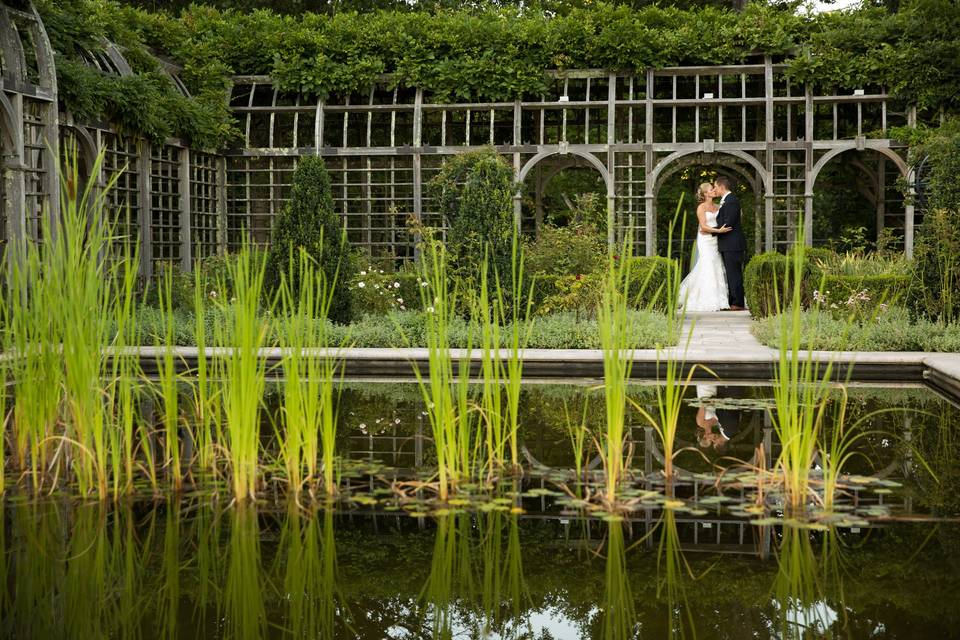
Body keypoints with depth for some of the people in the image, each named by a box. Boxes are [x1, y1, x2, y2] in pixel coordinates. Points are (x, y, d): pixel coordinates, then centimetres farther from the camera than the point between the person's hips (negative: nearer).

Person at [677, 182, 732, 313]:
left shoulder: (716, 207, 14)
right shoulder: (701, 207, -5)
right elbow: (703, 226, -13)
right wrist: (718, 230, -23)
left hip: (715, 242, 6)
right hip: (705, 242, -6)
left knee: (717, 269, 2)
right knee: (707, 269, -9)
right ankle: (708, 302, -8)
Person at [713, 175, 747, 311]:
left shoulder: (731, 201, -15)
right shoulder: (725, 201, 17)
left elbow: (727, 224, -20)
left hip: (732, 245, -10)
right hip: (726, 245, 10)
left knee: (734, 274, -8)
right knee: (730, 274, 12)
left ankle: (738, 304, -6)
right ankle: (732, 302, 16)